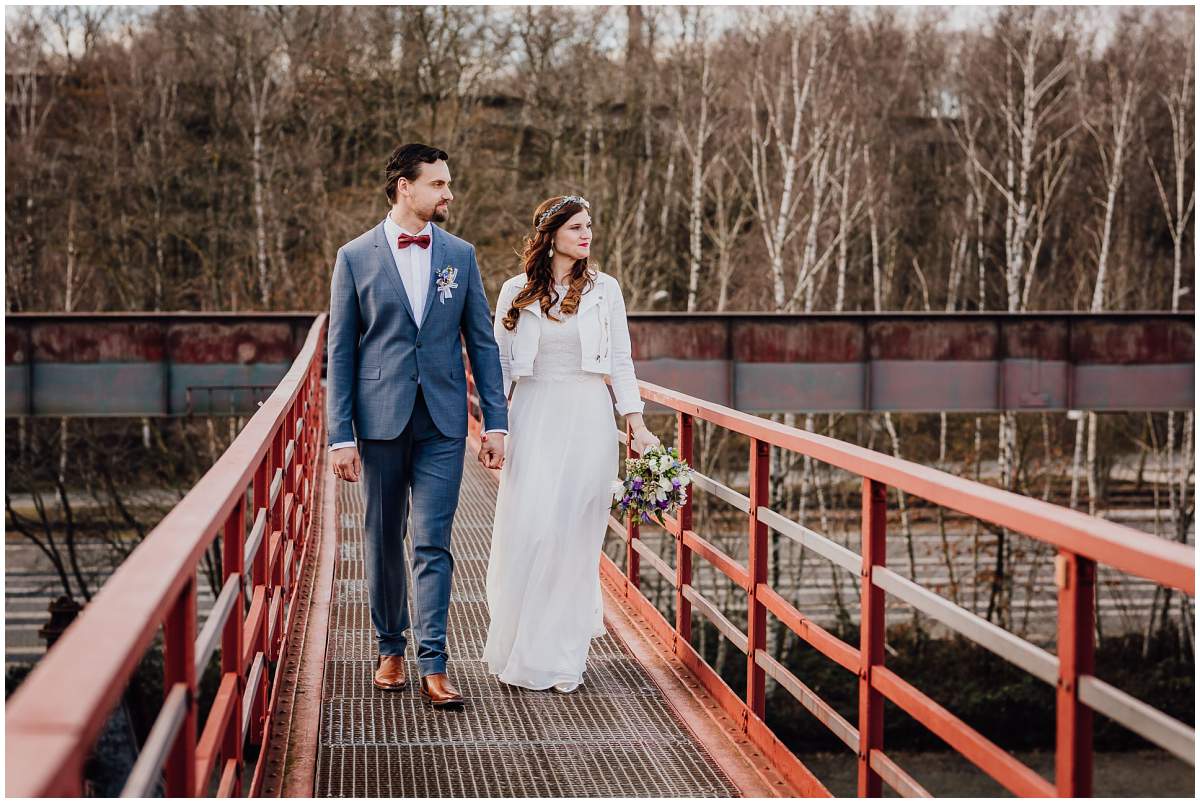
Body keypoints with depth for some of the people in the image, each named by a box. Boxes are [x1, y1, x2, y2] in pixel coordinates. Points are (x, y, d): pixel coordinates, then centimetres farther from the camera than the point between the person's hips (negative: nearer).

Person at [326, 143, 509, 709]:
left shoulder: (461, 255, 6)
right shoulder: (355, 257, 1)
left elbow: (482, 342, 7)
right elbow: (341, 352, 0)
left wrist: (495, 423, 1)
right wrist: (340, 436, -5)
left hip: (443, 422, 0)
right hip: (381, 419, 0)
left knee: (433, 543, -4)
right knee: (383, 541, 10)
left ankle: (433, 665, -3)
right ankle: (391, 649, 26)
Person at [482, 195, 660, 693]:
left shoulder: (604, 289, 6)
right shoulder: (516, 292, 5)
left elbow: (620, 361, 6)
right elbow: (500, 363, 8)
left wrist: (636, 424, -2)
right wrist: (492, 427, 1)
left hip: (588, 417, 1)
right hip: (533, 418, 0)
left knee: (576, 535, 1)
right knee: (526, 530, -5)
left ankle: (561, 656, 11)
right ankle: (519, 650, 11)